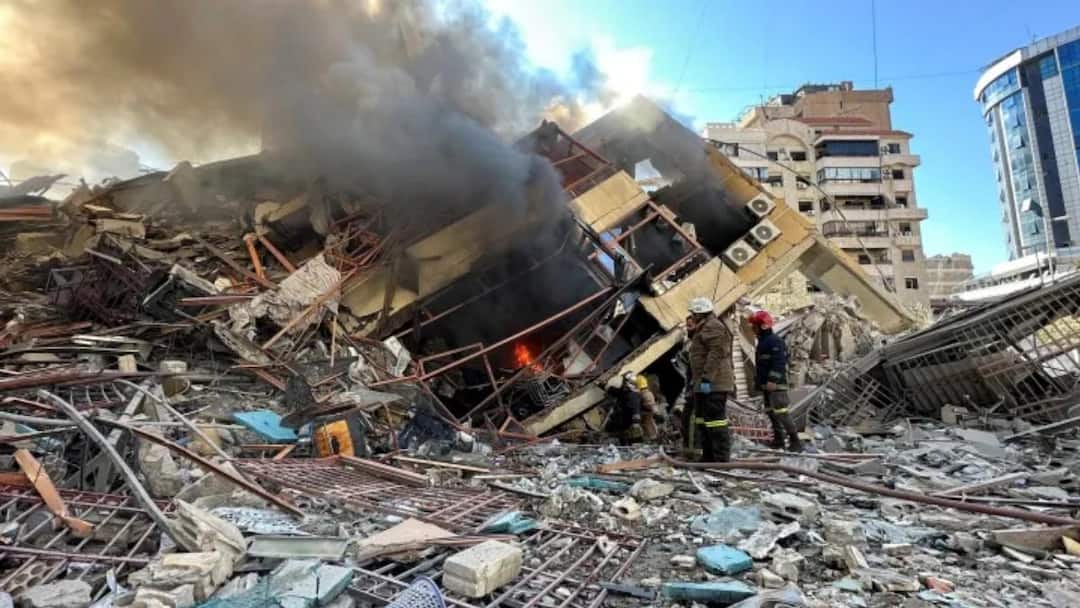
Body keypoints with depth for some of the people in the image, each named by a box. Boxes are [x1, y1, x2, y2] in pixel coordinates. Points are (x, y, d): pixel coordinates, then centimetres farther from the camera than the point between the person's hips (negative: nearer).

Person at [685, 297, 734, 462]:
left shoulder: (713, 327, -11)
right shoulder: (704, 329, 23)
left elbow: (716, 354, -22)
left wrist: (707, 379, -25)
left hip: (713, 385, -11)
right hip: (705, 385, 11)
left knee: (715, 421, -10)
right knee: (703, 420, 14)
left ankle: (722, 459, -7)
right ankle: (709, 457, 22)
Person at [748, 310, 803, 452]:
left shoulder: (775, 341, -13)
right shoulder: (762, 341, 18)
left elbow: (779, 363, -23)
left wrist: (773, 380, -27)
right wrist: (759, 381, 25)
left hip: (776, 385, -10)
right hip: (766, 385, 10)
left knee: (781, 413, -11)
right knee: (771, 413, 12)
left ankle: (795, 442, -6)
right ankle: (778, 440, 20)